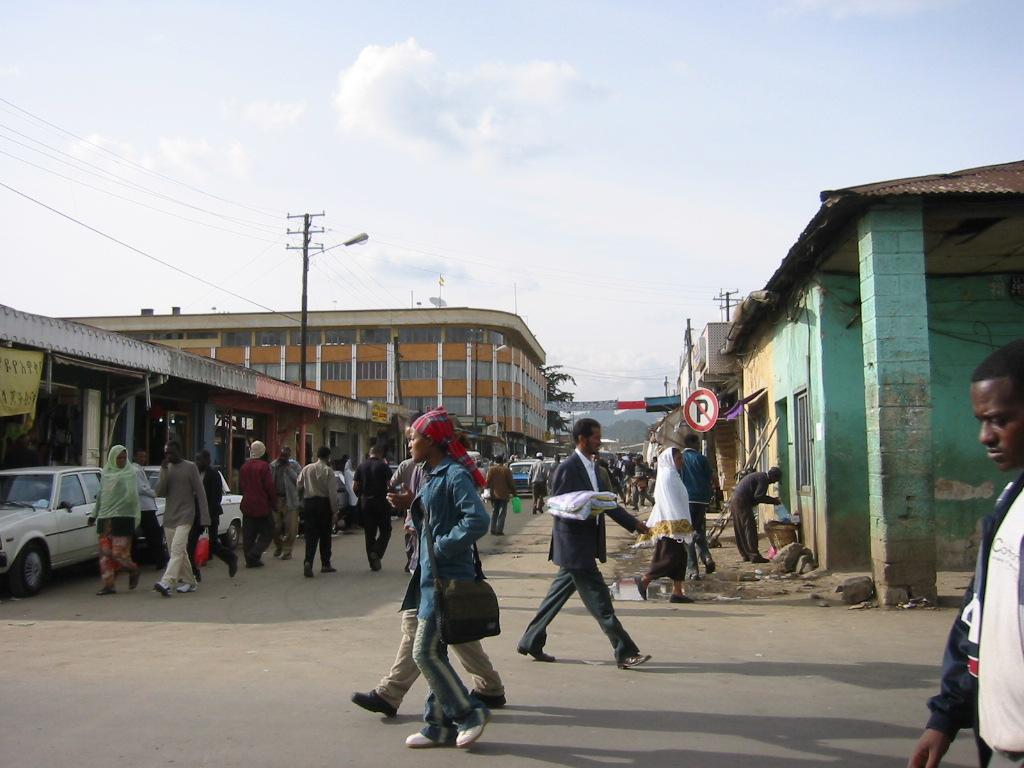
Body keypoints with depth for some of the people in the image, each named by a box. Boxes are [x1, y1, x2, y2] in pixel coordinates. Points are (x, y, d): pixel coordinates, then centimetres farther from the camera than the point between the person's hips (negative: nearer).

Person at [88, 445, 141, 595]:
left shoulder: (129, 473, -2)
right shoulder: (105, 473, 14)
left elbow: (132, 495, -11)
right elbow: (100, 495, 22)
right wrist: (94, 514, 22)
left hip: (123, 517, -5)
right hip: (104, 518, 5)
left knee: (119, 552, -8)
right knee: (105, 553, 2)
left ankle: (133, 571, 20)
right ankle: (108, 584, 8)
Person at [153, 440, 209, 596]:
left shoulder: (190, 467, -3)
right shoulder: (166, 468, 11)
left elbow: (200, 492, -4)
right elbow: (160, 492, 1)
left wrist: (205, 517, -11)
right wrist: (164, 470, -10)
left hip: (185, 515, -6)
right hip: (169, 516, 6)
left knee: (177, 549, -18)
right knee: (178, 551, 9)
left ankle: (167, 583, -28)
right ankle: (189, 581, 19)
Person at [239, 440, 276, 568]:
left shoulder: (244, 467, 6)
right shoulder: (264, 466, -13)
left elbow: (240, 486, 15)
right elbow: (270, 487, -13)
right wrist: (274, 502, -2)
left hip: (247, 506, 6)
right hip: (263, 506, -6)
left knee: (248, 534, 10)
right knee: (267, 533, 4)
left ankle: (250, 559, 9)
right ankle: (254, 555, -9)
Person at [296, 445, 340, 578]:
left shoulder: (306, 469, 3)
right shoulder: (328, 471, -8)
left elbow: (298, 485, 5)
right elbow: (332, 492, -11)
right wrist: (335, 511, -7)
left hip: (308, 503, 2)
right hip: (324, 503, -2)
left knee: (311, 535, 1)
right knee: (325, 535, 12)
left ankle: (308, 562, -19)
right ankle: (325, 564, 20)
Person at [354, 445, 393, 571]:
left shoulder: (361, 467, 5)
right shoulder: (383, 466, -6)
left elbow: (354, 486, 4)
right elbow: (391, 483, -7)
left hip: (365, 503, 4)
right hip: (381, 502, -4)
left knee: (369, 533, 10)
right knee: (385, 531, 8)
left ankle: (373, 563, 12)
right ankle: (377, 552, -14)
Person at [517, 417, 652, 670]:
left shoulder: (592, 468, 13)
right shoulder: (567, 469, -14)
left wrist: (634, 524, 11)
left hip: (585, 545, 9)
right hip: (574, 545, -9)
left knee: (558, 594, 14)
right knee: (599, 601, -4)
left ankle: (530, 642, 24)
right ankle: (625, 653, 1)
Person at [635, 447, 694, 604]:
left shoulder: (673, 475, 19)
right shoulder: (667, 476, -11)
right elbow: (669, 502, -18)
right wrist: (677, 525, -22)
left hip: (676, 525, 10)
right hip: (671, 524, -10)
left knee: (680, 558, 6)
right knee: (671, 557, -9)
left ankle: (677, 592, 7)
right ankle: (644, 580, 3)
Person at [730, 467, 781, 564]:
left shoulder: (758, 476, 24)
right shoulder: (763, 479, -7)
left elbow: (755, 496, 23)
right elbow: (758, 496, -17)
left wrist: (772, 500, 20)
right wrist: (773, 500, -7)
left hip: (734, 500, 10)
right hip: (742, 501, -10)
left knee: (740, 530, 12)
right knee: (750, 529, -8)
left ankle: (745, 555, 18)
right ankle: (754, 556, -9)